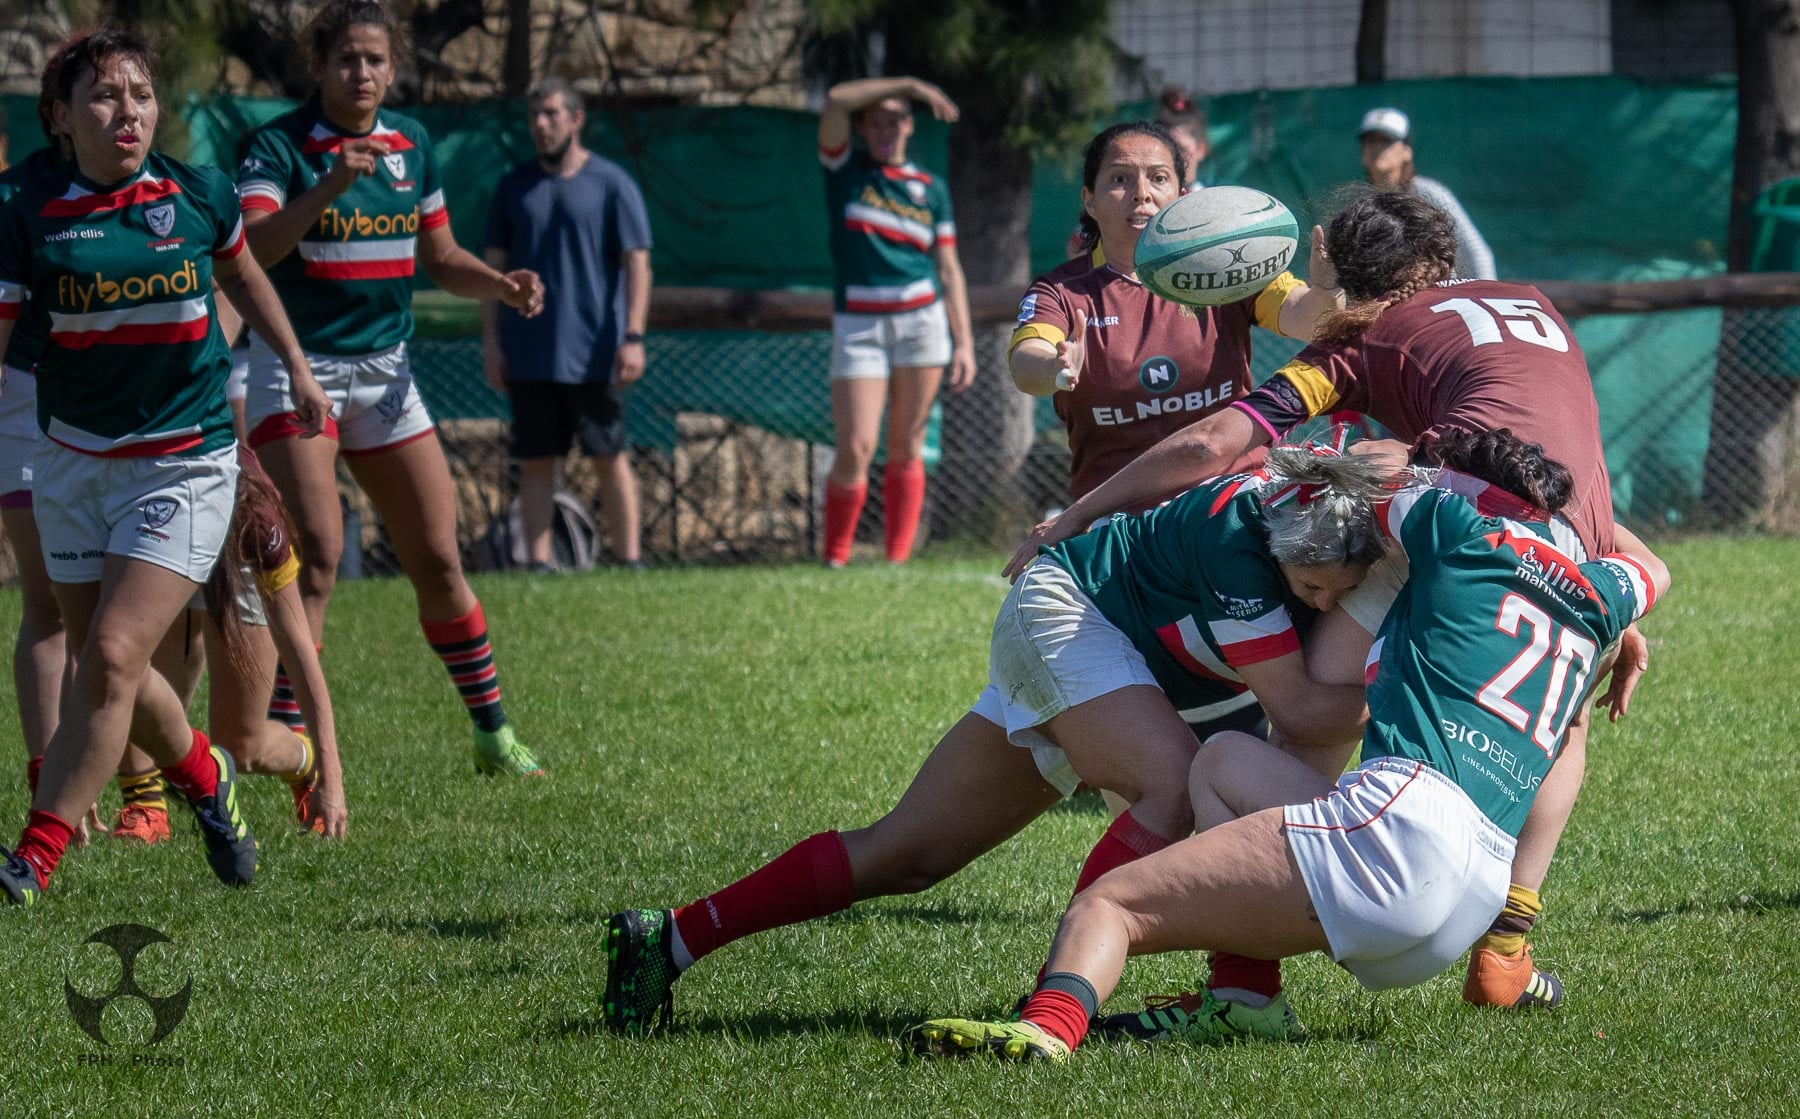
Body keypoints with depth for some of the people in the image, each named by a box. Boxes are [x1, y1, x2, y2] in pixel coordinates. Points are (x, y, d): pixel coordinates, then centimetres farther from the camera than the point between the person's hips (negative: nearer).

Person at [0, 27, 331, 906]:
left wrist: (297, 369, 19)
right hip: (72, 462, 2)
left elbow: (242, 274, 16)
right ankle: (204, 778, 42)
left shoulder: (200, 196, -5)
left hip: (186, 463, -2)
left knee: (112, 656, -16)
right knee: (103, 666, 12)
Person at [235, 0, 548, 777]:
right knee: (315, 552, -18)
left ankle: (493, 733, 16)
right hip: (297, 365, -5)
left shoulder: (412, 145, 6)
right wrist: (329, 186, -37)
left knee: (437, 559, 6)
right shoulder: (280, 145, -11)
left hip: (385, 369, 5)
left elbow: (439, 258, 15)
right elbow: (250, 248, -26)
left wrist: (501, 285, -4)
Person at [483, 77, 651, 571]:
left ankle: (629, 561, 4)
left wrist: (633, 338, -11)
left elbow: (637, 263, -3)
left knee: (611, 456, 1)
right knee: (535, 460, 3)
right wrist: (491, 340, 3)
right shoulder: (514, 186, 8)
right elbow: (494, 265, 10)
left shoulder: (611, 183, 0)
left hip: (594, 353, -2)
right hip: (528, 354, 2)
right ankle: (538, 564, 5)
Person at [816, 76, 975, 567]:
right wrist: (908, 84, -11)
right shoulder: (844, 169, 6)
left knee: (907, 450, 3)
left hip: (921, 323, 2)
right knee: (856, 449, -10)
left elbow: (949, 270, 10)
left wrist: (964, 344, 4)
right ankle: (834, 560, 3)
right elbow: (836, 100, -10)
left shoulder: (931, 189, 11)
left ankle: (899, 561, 7)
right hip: (859, 326, -2)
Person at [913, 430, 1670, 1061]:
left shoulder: (1463, 531, 10)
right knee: (1225, 759, 28)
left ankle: (1049, 1024, -48)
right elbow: (1650, 570, 51)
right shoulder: (1596, 595, 25)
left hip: (1406, 813, -8)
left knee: (1108, 904, -12)